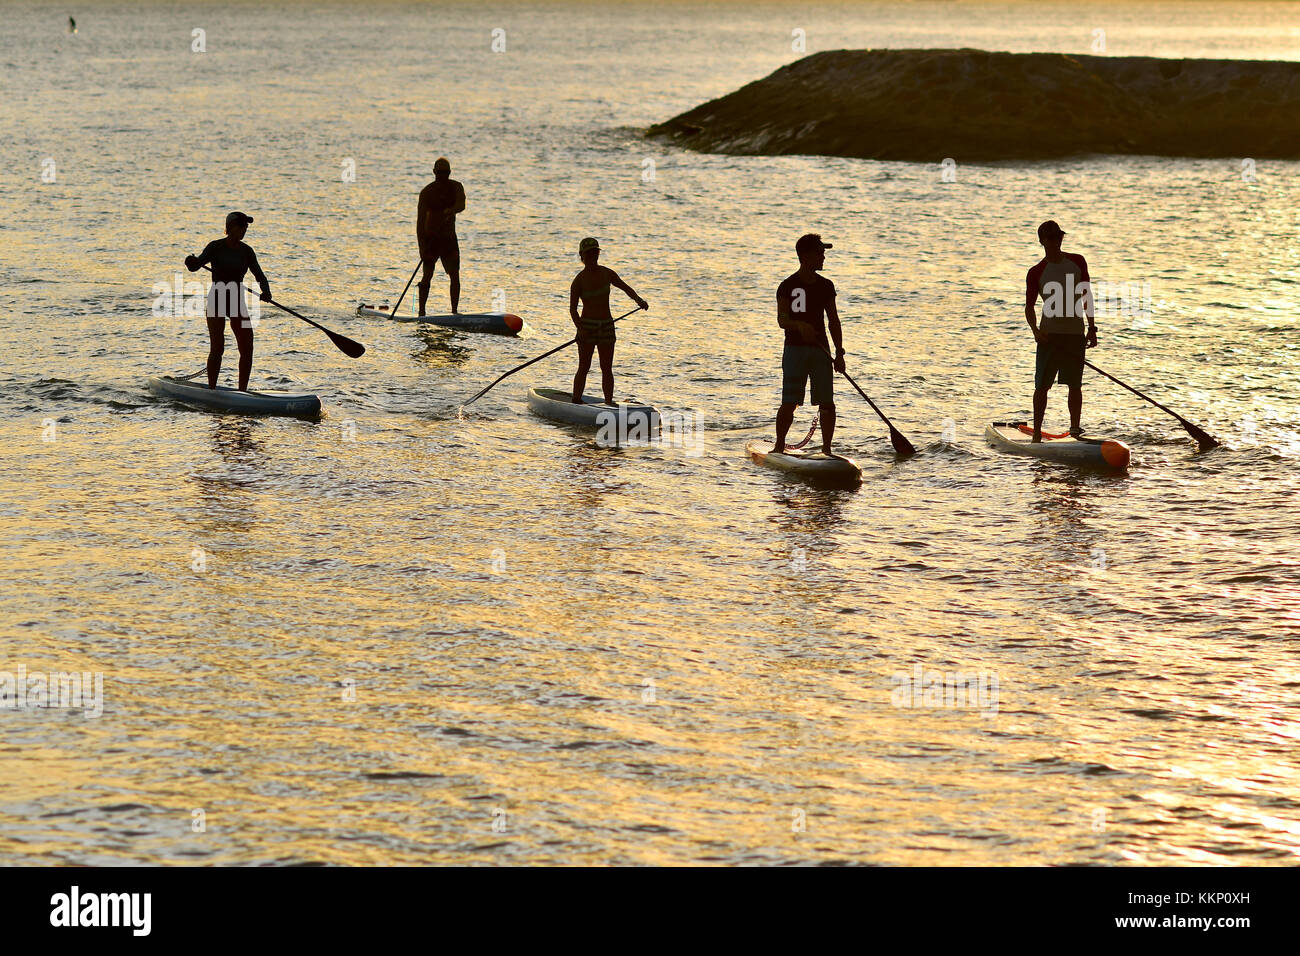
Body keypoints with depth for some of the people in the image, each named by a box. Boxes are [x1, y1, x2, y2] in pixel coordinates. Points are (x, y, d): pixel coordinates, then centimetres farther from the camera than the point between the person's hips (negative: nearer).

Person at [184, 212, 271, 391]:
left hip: (237, 302, 5)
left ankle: (242, 391, 7)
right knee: (217, 348, -11)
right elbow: (195, 265, -17)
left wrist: (266, 292, -12)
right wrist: (191, 262, -41)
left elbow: (259, 275, 8)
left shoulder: (246, 251, 6)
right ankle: (212, 390, -2)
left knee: (247, 349, -3)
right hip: (217, 302, -5)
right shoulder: (215, 247, -7)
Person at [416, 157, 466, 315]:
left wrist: (451, 210, -43)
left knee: (455, 275, -6)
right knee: (428, 275, -7)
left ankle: (454, 311, -3)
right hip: (431, 238, -2)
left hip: (449, 238, 2)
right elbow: (420, 220, -12)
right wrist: (422, 246, -21)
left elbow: (461, 205, -19)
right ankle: (421, 311, -1)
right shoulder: (427, 192, -8)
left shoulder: (456, 187, 1)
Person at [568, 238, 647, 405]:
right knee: (584, 368, -3)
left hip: (607, 326, 4)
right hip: (587, 326, -4)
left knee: (607, 369, 5)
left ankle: (609, 403, 9)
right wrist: (580, 328, -24)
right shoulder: (579, 281, -7)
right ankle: (576, 402, 2)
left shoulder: (607, 274, 4)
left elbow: (625, 287, 18)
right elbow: (573, 308, -10)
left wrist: (638, 299, -1)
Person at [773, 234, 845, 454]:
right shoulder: (788, 287, -2)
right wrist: (799, 325, -33)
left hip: (820, 349, 4)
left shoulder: (826, 286, 11)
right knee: (789, 403, -8)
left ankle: (827, 449, 5)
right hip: (795, 348, -4)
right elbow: (782, 320, -11)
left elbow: (833, 320, 14)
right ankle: (779, 446, 7)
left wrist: (839, 353, 7)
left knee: (827, 403, -2)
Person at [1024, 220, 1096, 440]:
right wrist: (1035, 330, -17)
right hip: (1050, 334, -2)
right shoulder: (1036, 273, 1)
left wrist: (1092, 327, 9)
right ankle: (1037, 432, 1)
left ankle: (1075, 428, 9)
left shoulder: (1077, 262, 8)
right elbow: (1030, 306, 1)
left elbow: (1086, 296, 13)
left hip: (1075, 333, 2)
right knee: (1042, 385, -3)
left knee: (1075, 384, 2)